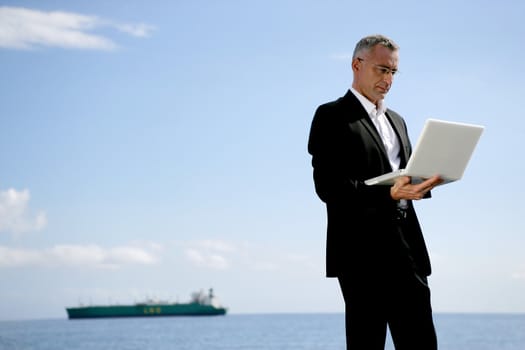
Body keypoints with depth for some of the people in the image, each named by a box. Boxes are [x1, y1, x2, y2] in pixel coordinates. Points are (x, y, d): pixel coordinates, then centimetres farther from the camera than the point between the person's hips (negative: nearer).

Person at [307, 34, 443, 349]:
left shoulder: (396, 120, 23)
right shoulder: (332, 116, -2)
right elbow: (327, 187, -13)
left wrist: (424, 182, -1)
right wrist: (389, 193, -25)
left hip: (407, 248, 7)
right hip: (363, 250, -7)